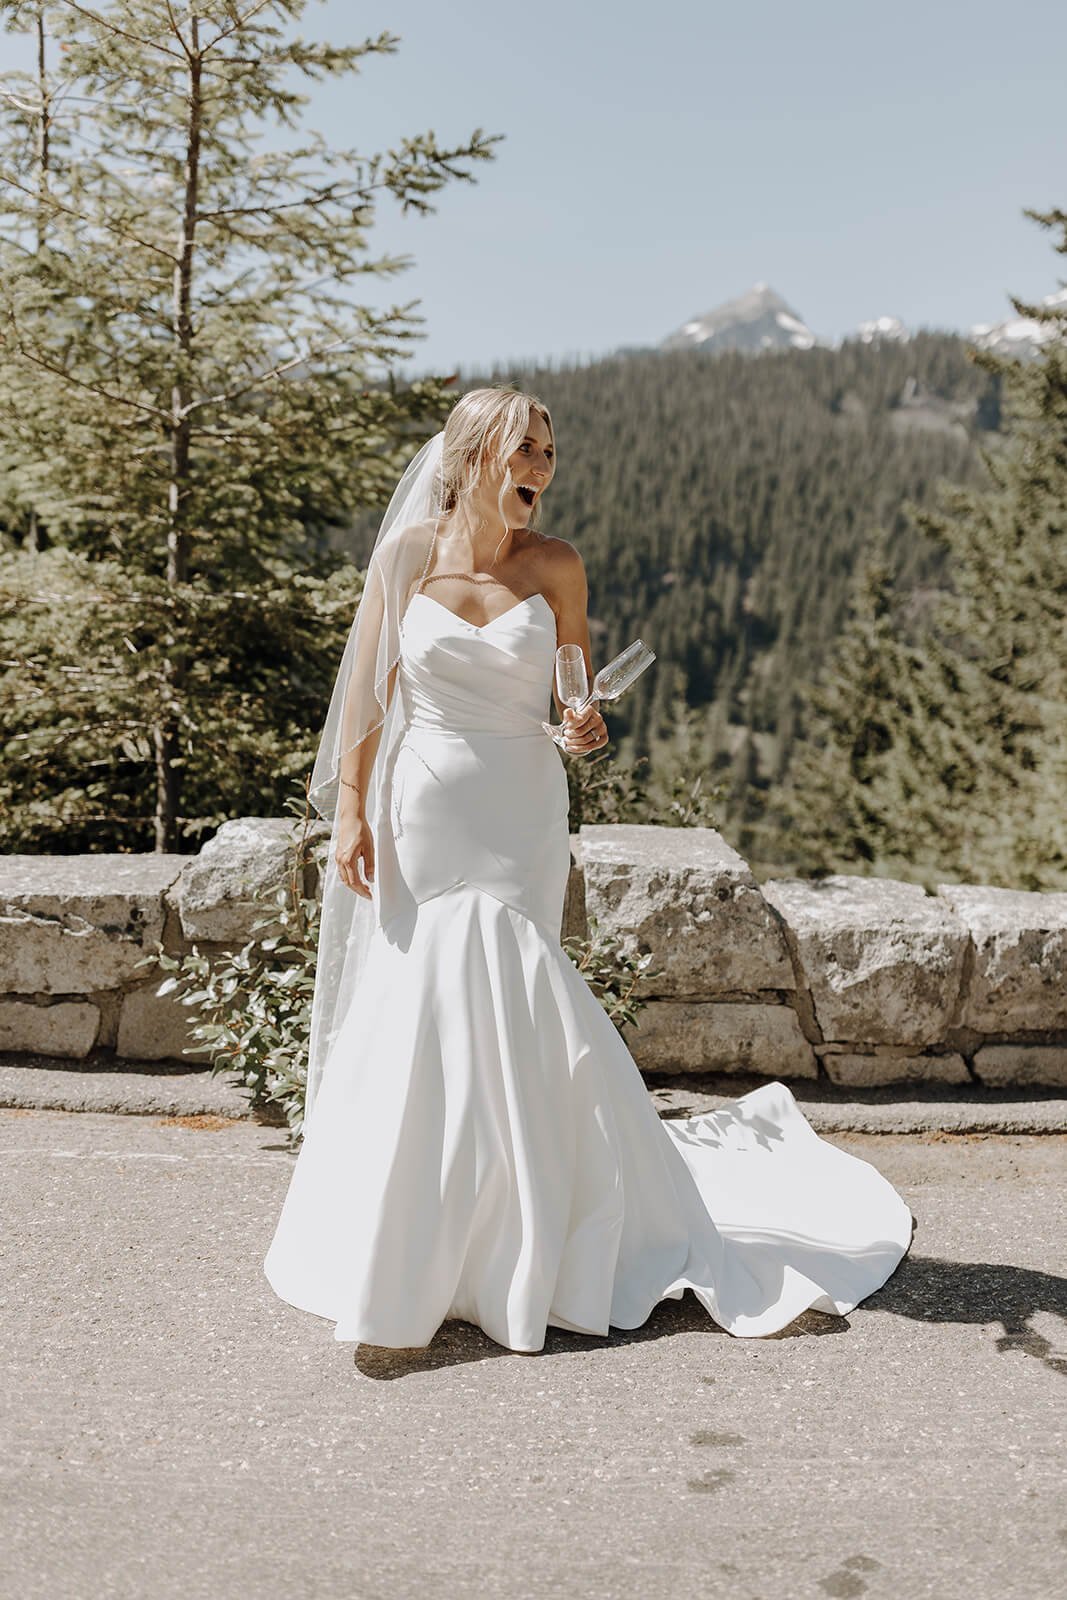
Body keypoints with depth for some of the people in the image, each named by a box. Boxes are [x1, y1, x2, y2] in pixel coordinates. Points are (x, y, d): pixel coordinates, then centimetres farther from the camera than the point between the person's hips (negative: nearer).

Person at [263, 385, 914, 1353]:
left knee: (499, 1017, 1)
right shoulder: (406, 555, -1)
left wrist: (585, 730, -17)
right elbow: (367, 689, 1)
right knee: (420, 1010, 6)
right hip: (422, 807, 0)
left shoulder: (557, 566, 0)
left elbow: (578, 695, 6)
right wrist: (350, 809, -4)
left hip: (521, 813, 0)